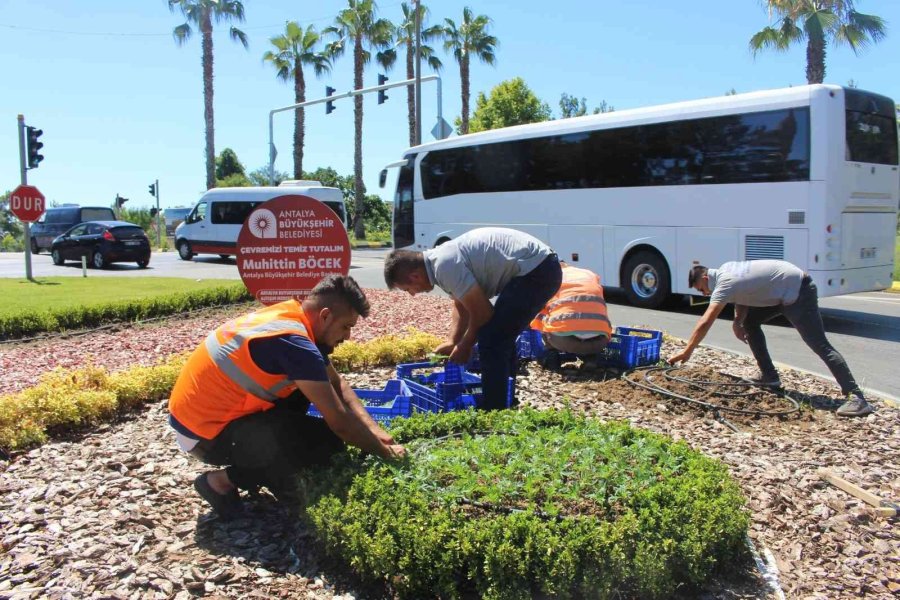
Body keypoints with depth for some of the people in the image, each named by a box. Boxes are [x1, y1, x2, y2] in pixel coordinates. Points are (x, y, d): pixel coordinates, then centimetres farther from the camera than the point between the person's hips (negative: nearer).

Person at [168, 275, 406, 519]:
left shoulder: (290, 315, 2)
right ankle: (224, 480, -2)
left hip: (204, 409, 10)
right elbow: (339, 421, -22)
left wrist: (375, 431, 0)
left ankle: (266, 470, 13)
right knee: (328, 441, -17)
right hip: (205, 431, -9)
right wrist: (386, 452, -7)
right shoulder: (293, 341, -25)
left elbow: (338, 384, 9)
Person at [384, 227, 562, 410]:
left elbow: (482, 312, -14)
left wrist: (465, 346, 1)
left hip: (535, 270, -10)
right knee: (501, 338, 20)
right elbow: (461, 307, 24)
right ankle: (504, 405, 30)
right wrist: (453, 342, 15)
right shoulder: (441, 258, 12)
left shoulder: (445, 266, -19)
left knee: (491, 341, -8)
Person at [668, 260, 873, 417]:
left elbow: (705, 323, -24)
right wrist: (738, 320, -3)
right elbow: (743, 295, 16)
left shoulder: (725, 283, -21)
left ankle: (855, 396, -19)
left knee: (819, 345, -16)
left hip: (798, 291, -10)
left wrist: (686, 352, -22)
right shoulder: (725, 269, 7)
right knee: (750, 321, 13)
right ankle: (769, 376, 17)